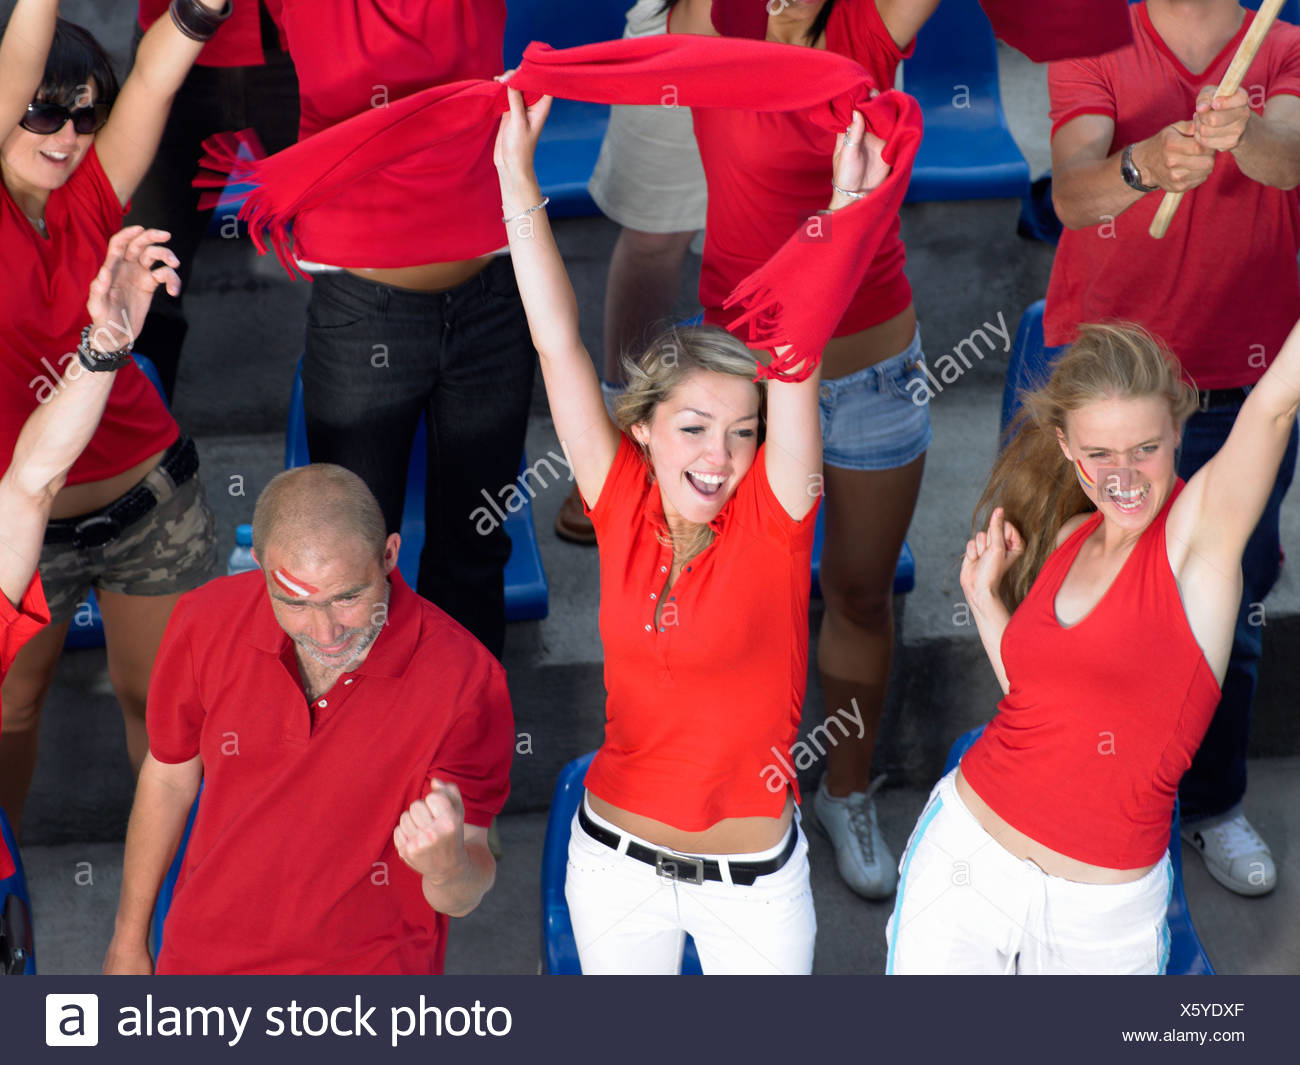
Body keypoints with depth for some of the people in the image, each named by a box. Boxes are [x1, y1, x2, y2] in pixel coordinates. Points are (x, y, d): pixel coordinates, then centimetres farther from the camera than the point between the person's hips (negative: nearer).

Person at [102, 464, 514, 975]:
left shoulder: (464, 679, -23)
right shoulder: (208, 622, -13)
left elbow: (462, 898, -16)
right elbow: (169, 777, 5)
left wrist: (447, 868, -41)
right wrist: (129, 939, 14)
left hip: (367, 967, -3)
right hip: (202, 959, 3)